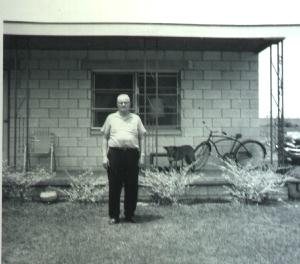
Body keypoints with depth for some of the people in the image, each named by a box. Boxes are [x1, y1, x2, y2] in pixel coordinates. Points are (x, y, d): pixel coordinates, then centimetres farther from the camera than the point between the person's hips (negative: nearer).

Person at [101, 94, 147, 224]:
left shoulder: (136, 118, 14)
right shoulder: (111, 118, 13)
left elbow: (141, 138, 12)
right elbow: (105, 138, 11)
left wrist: (142, 155, 3)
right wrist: (104, 156, 1)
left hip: (132, 154, 1)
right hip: (115, 153, -1)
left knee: (132, 186, 3)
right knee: (114, 186, 2)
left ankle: (130, 214, 16)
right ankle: (113, 216, 12)